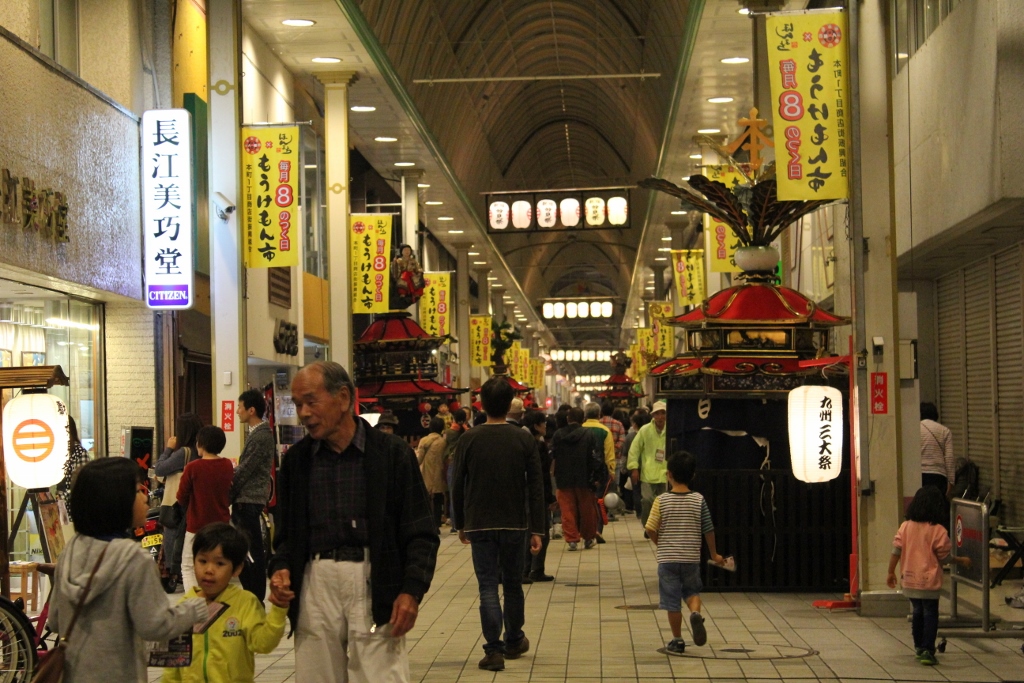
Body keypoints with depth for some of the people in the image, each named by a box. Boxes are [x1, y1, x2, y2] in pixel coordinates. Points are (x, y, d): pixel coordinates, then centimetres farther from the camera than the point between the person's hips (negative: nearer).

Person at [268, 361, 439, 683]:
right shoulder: (296, 459, 12)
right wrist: (280, 568, 0)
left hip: (375, 585, -3)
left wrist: (412, 590, -11)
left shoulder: (393, 452, 1)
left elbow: (421, 533, 1)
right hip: (315, 584, 3)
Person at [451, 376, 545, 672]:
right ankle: (514, 642, 31)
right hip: (514, 525, 1)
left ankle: (494, 650, -5)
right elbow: (535, 487, -3)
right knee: (513, 584, 16)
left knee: (488, 586, 1)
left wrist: (460, 524, 12)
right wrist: (537, 530, 1)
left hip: (479, 525, -1)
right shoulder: (524, 439, -3)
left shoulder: (469, 439, -5)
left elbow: (457, 486, 0)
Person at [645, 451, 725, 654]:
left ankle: (677, 641, 12)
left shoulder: (661, 500, -8)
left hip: (667, 559, -1)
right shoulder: (699, 500, -4)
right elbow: (708, 530, 0)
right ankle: (695, 613, -10)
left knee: (672, 601, 7)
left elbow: (651, 529, -9)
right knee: (692, 591, 21)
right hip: (691, 558, 1)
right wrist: (714, 554, 13)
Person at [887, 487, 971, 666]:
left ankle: (919, 647, 31)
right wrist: (961, 561, 10)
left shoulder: (906, 526, -1)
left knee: (918, 612, 20)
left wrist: (891, 572, 7)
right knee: (930, 614, 1)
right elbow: (944, 557, -7)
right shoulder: (938, 530, -12)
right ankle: (927, 651, -7)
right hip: (929, 582, -5)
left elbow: (896, 551, -2)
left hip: (909, 580, 5)